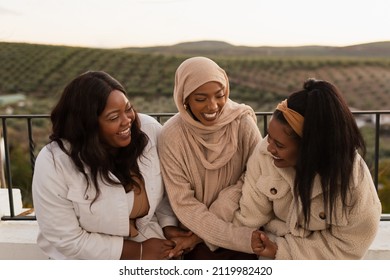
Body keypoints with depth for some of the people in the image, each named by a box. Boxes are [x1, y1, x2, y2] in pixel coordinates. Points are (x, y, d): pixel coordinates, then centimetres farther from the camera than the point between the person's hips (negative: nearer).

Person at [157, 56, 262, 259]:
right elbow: (183, 203, -13)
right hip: (195, 232, -1)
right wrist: (241, 236, -22)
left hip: (239, 223, 1)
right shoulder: (171, 135, -15)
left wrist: (205, 231, -15)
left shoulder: (243, 123, -13)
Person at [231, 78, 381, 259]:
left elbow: (350, 243, -20)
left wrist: (283, 250, -23)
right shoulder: (264, 153, -25)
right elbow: (252, 213, -14)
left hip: (322, 270, -2)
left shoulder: (352, 177, -30)